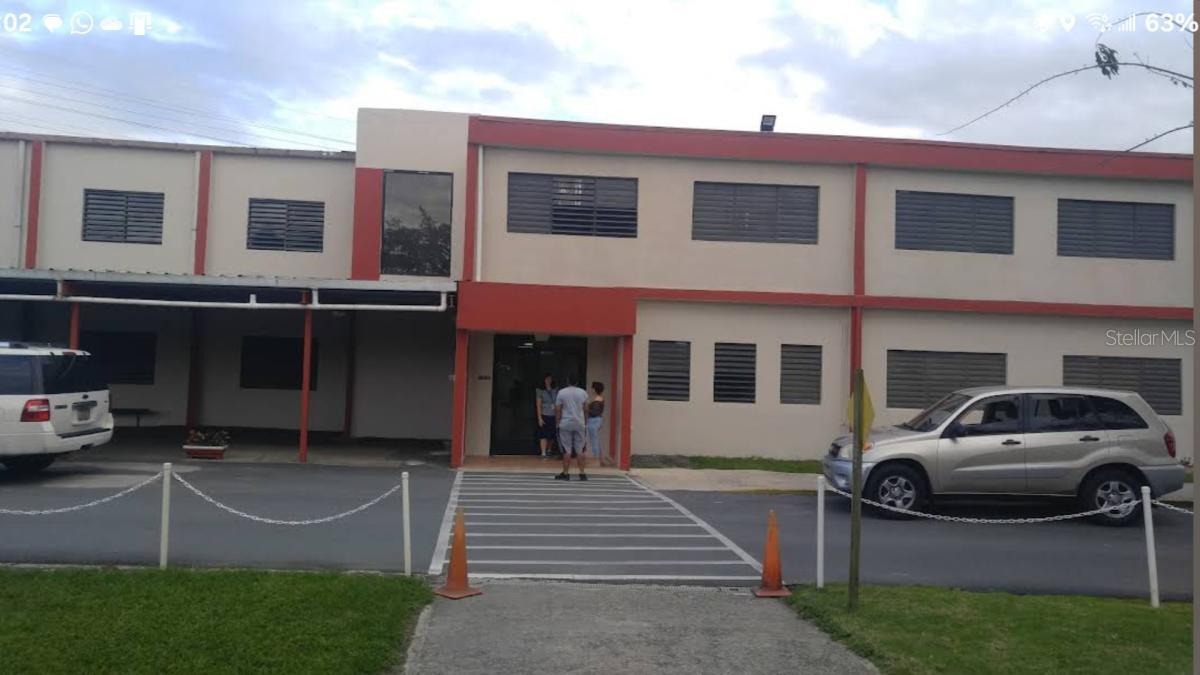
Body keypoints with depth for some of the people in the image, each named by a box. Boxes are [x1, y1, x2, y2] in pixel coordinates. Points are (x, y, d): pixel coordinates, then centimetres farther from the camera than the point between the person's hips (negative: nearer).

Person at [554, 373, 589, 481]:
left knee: (567, 450, 1)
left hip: (565, 424, -2)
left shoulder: (562, 392, -3)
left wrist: (558, 421, 7)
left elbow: (557, 409, -3)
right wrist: (586, 422, 19)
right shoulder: (583, 393, 4)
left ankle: (565, 473, 5)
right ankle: (582, 474, 7)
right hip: (580, 424, 2)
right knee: (580, 450, 7)